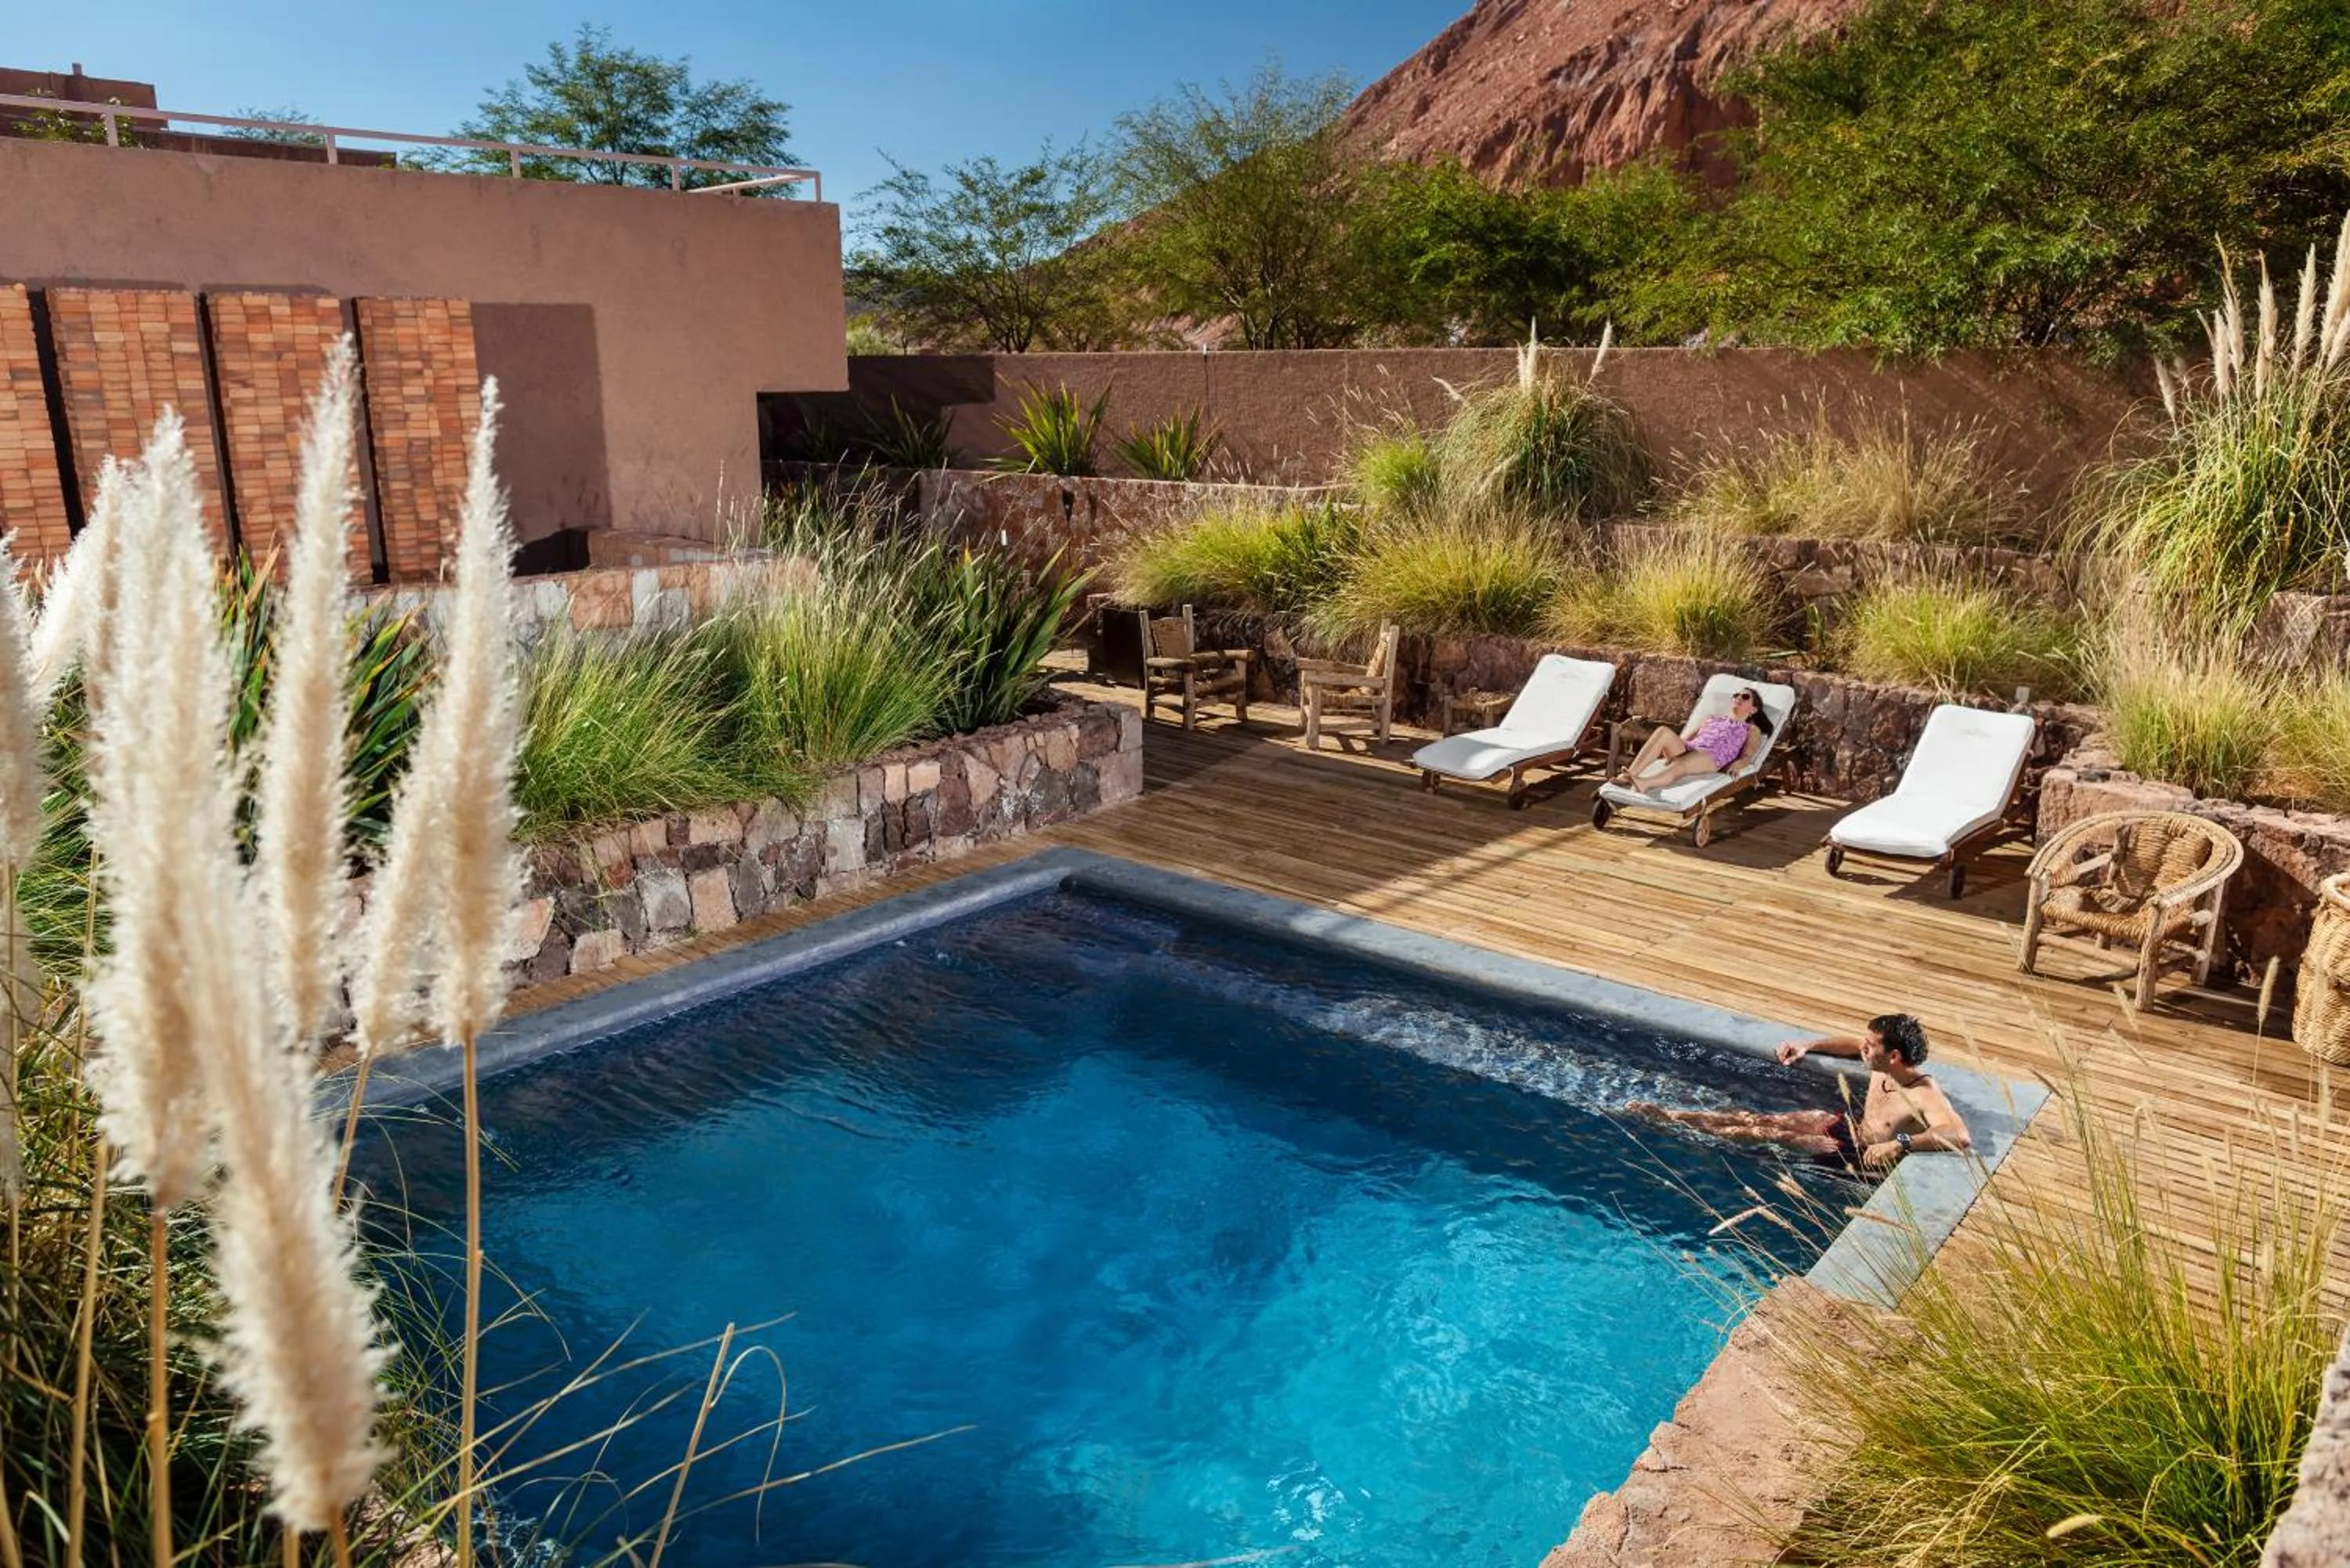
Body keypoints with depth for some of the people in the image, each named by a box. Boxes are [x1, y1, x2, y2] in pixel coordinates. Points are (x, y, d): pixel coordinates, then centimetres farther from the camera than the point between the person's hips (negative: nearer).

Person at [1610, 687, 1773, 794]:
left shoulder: (1752, 730, 27)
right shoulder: (1711, 719, 38)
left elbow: (1747, 757, 10)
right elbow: (1684, 738, 29)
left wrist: (1735, 766, -13)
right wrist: (1667, 749, 9)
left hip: (1711, 759, -4)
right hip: (1687, 750, 4)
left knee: (1680, 765, -40)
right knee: (1663, 731, -30)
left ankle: (1644, 784, -70)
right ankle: (1629, 775, -46)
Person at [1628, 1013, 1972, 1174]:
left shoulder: (1926, 1095, -33)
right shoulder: (1883, 1063, -9)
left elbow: (1960, 1136, -49)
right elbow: (1853, 1042, 13)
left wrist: (1900, 1143, -54)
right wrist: (1808, 1046, 5)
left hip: (1861, 1155, -7)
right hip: (1847, 1124, 7)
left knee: (1765, 1134, -7)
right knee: (1753, 1119, 1)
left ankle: (1665, 1120, 1)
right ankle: (1668, 1116, 9)